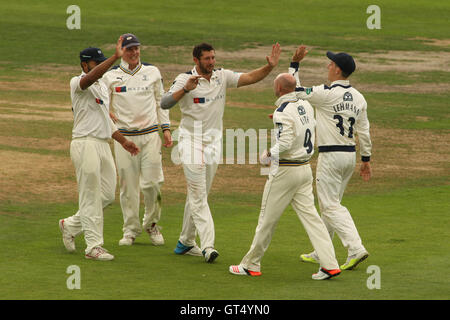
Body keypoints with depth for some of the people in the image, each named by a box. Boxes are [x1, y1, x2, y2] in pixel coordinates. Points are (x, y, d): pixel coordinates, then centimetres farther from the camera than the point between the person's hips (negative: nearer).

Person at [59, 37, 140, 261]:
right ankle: (93, 246, -1)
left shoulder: (102, 87, 19)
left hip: (103, 145, 8)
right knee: (90, 197, -5)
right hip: (85, 144, -8)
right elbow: (90, 77, -32)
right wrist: (116, 57, -39)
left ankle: (71, 225, 26)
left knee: (107, 195, 9)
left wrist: (122, 140, 22)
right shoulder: (78, 83, -8)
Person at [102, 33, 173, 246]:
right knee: (128, 185, 0)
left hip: (150, 135, 1)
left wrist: (166, 128, 7)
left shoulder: (152, 72, 9)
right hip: (124, 136, -1)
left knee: (152, 183, -6)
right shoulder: (111, 76, 3)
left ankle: (152, 223, 15)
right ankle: (130, 230, 11)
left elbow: (161, 101, 14)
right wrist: (107, 114, -15)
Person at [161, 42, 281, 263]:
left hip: (213, 143, 5)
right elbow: (165, 103, -22)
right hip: (191, 142, -5)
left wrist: (270, 67, -23)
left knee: (198, 196, 12)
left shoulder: (222, 77, 3)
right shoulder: (185, 79, -10)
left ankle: (186, 242, 22)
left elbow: (249, 78, -6)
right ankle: (207, 246, -17)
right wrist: (185, 90, -38)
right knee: (198, 197, -10)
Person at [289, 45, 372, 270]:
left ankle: (356, 249, -20)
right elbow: (364, 131, 10)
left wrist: (295, 64, 1)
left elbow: (296, 91, -7)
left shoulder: (327, 93, -16)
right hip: (350, 155, 8)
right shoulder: (358, 98, 7)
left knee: (330, 206, -6)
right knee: (330, 204, 17)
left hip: (330, 156, -8)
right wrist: (366, 160, 16)